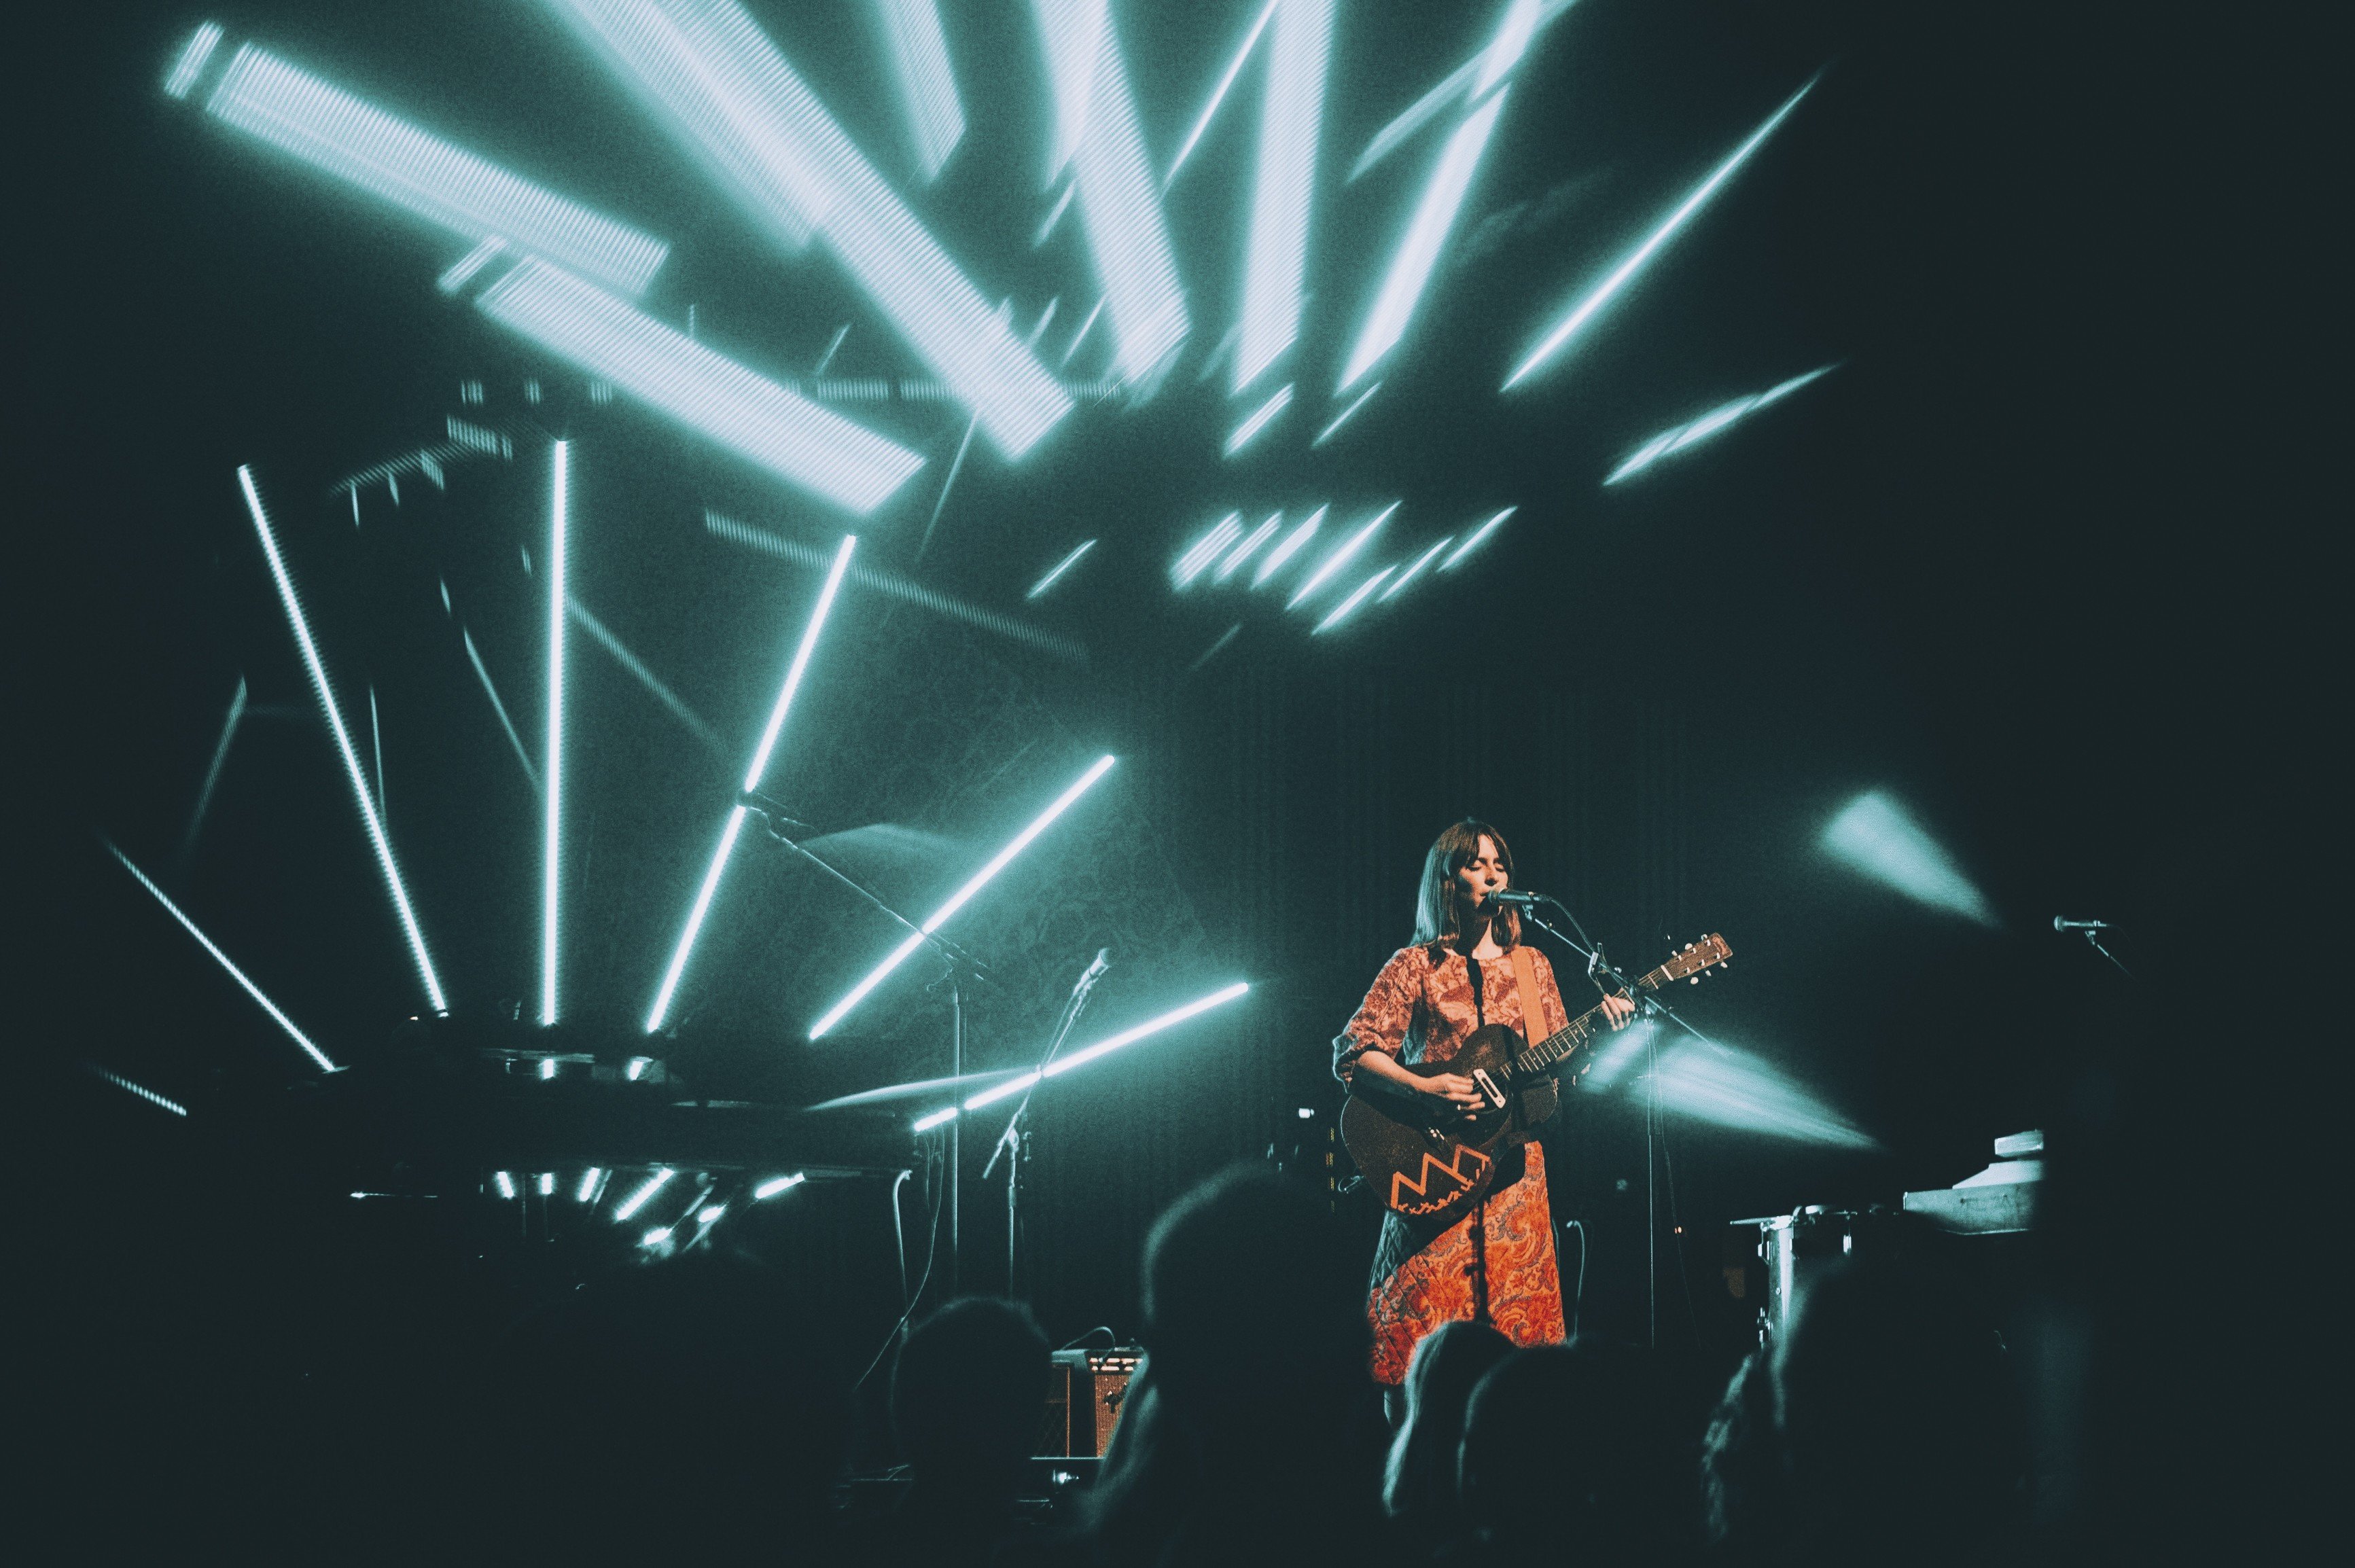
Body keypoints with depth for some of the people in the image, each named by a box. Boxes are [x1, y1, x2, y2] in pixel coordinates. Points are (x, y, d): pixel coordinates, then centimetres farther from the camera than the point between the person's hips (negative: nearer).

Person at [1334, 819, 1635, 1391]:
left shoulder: (1530, 965, 14)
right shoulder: (1417, 966, 2)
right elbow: (1351, 1054, -4)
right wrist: (1423, 1090, -18)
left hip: (1513, 1168, 4)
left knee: (1517, 1321, -1)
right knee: (1422, 1323, -10)